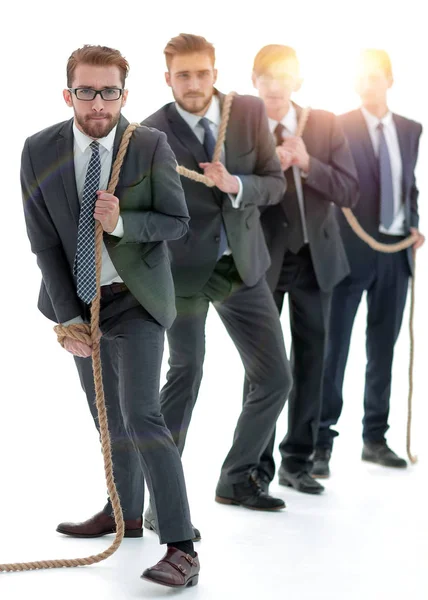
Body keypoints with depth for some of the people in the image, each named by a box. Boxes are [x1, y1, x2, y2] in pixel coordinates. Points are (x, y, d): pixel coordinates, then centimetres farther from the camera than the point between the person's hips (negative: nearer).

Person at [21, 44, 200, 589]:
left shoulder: (151, 146, -14)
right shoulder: (40, 150, -9)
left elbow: (177, 221, -7)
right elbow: (43, 242, -8)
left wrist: (122, 222, -26)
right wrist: (68, 317, -11)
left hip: (134, 298, -4)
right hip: (77, 298, 4)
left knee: (140, 414, -16)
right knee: (106, 414, 17)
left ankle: (180, 549, -15)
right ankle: (125, 513, 38)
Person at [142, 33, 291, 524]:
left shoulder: (250, 112, -2)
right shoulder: (152, 133, -10)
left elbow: (276, 184, 1)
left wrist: (235, 185, -19)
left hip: (242, 264, 5)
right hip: (185, 268, -4)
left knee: (275, 378, 6)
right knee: (186, 372, -18)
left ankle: (235, 480, 24)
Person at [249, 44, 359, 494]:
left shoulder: (325, 125, -1)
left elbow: (350, 192, -6)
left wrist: (307, 163, -20)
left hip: (315, 256, 3)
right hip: (263, 260, -3)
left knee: (310, 359, 8)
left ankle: (298, 460, 20)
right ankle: (258, 465, 12)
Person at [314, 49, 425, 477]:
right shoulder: (338, 127, -5)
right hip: (352, 249, -5)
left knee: (383, 348, 11)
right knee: (335, 347, -3)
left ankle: (375, 437, 20)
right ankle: (321, 442, 1)